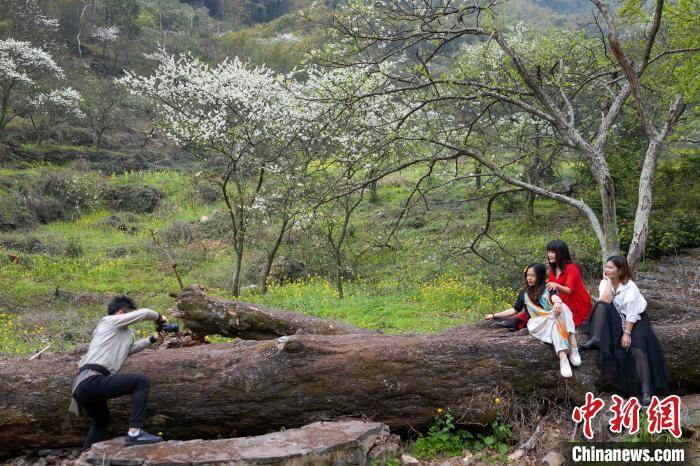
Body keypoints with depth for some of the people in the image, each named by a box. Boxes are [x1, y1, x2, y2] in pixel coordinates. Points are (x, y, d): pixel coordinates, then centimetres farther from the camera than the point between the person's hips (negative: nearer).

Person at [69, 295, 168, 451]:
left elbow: (131, 347, 40)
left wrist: (153, 339, 33)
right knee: (142, 381, -13)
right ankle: (134, 432, -20)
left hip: (80, 386, 11)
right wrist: (159, 318, 16)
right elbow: (144, 313, -2)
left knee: (102, 421, 32)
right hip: (91, 381, -11)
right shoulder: (109, 321, 2)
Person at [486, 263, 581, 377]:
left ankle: (573, 347, -48)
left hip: (553, 319, 0)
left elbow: (555, 297, -13)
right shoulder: (524, 292, 21)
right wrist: (495, 315, 25)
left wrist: (558, 302, -39)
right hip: (536, 323, 0)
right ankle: (563, 359, -56)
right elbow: (514, 310, 28)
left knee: (562, 307, -34)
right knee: (554, 321, -36)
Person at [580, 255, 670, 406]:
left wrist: (627, 333, -23)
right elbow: (605, 302, -21)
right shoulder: (605, 282, -3)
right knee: (601, 306, -25)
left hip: (634, 320, -4)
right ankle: (596, 340, -34)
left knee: (637, 347, -27)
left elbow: (632, 313, -19)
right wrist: (608, 281, -19)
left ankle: (646, 391, -28)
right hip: (617, 319, 4)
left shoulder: (630, 286, -16)